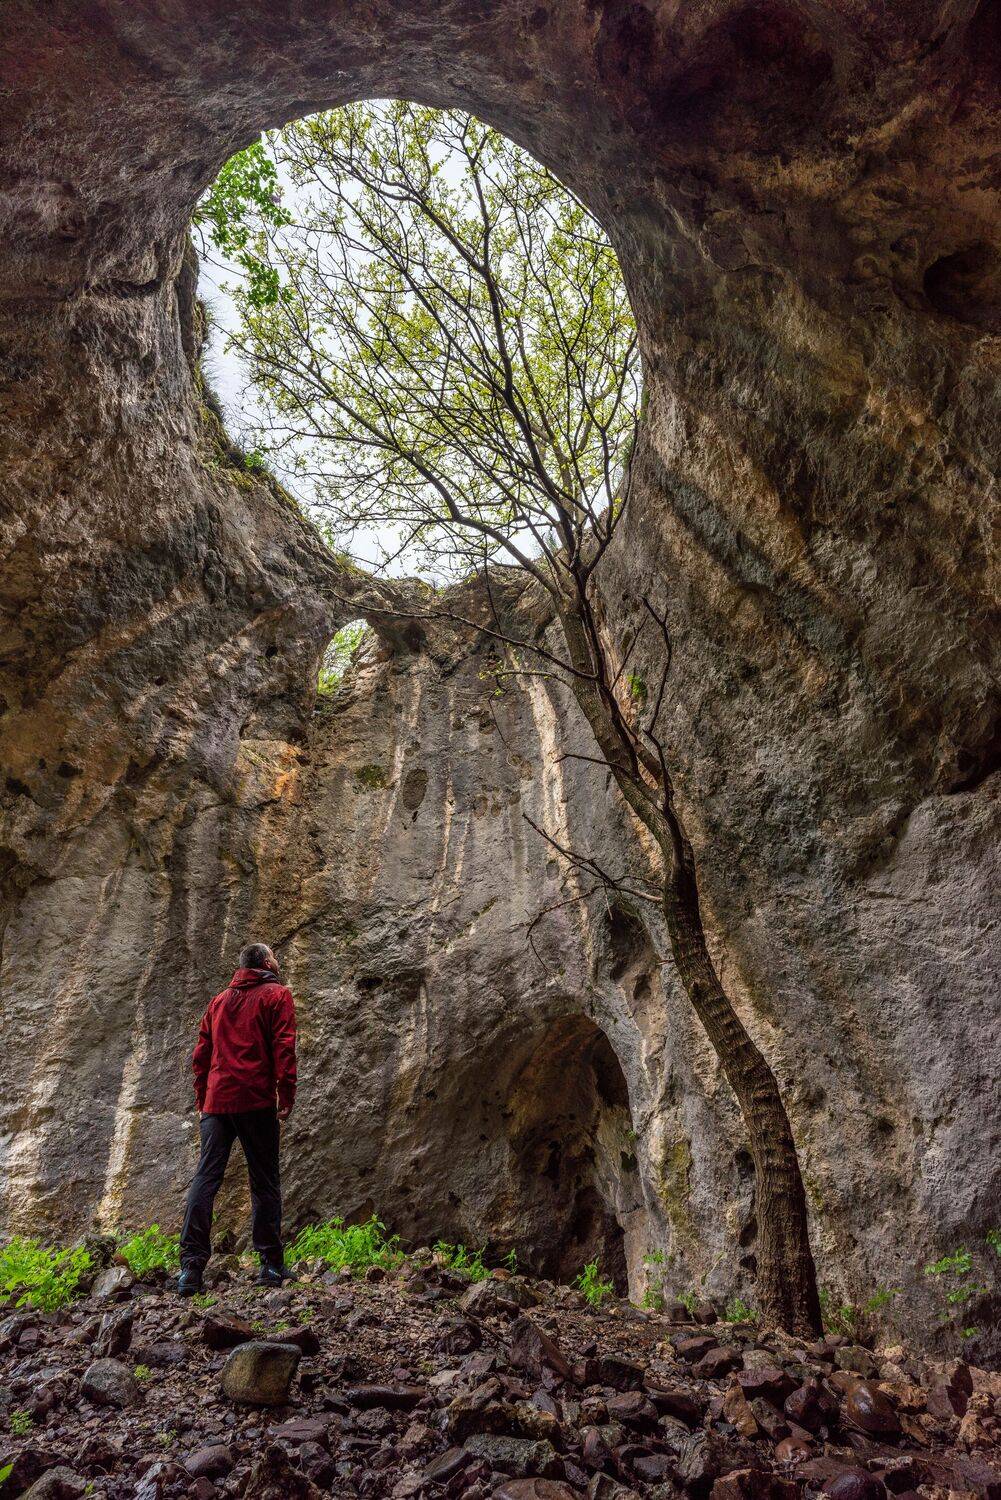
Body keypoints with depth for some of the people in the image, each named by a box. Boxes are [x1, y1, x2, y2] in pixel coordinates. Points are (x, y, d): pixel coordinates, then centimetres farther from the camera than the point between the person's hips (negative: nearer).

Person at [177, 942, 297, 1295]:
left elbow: (200, 1055, 18)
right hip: (255, 1100, -4)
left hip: (216, 1100, 4)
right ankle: (271, 1266, 7)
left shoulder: (219, 1000, 19)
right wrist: (287, 1094, -6)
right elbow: (284, 1047, -9)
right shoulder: (276, 994, 2)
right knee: (264, 1181, 4)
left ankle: (191, 1266, -5)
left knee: (205, 1178, 3)